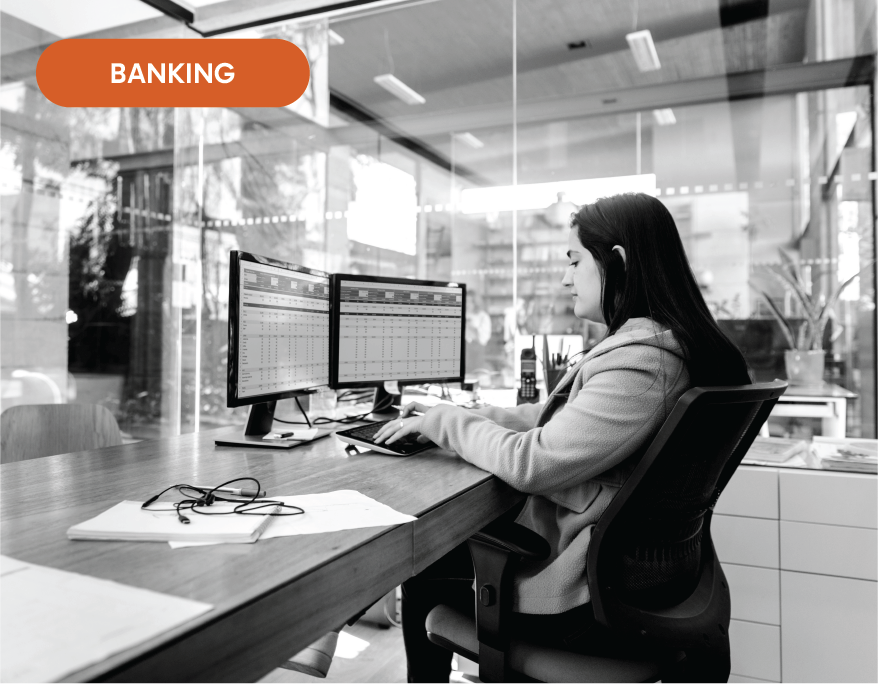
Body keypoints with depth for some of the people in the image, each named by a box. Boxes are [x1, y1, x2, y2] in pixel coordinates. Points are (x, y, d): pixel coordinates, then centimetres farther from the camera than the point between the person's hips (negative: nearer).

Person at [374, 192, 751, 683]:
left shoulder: (641, 362, -27)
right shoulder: (666, 342, 5)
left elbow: (531, 462, -29)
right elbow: (557, 421, 11)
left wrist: (443, 422, -13)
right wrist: (456, 416, 5)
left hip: (585, 598, -8)